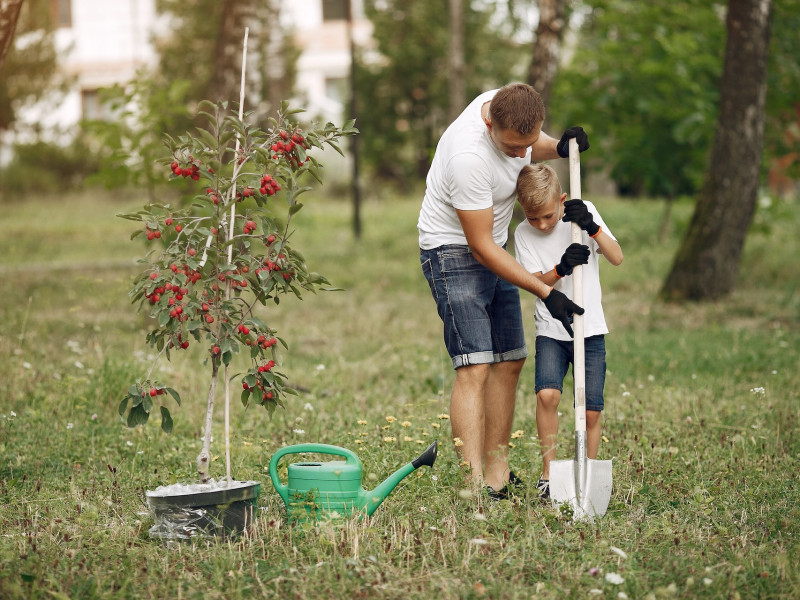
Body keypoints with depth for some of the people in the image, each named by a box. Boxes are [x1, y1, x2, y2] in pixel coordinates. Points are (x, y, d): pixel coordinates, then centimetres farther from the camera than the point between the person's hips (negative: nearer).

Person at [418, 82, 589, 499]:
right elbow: (480, 247, -27)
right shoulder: (469, 155, -34)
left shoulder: (513, 110, -11)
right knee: (475, 367, -18)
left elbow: (533, 147, 16)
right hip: (454, 250, -9)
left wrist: (559, 148, -8)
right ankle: (474, 488, -21)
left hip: (493, 249, 9)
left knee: (509, 361, 8)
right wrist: (545, 293, -25)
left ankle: (498, 477, 14)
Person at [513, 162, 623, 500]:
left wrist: (592, 227, -23)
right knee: (547, 394, -22)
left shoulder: (584, 212, -3)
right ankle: (548, 474, -9)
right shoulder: (523, 234, -2)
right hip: (551, 331, 0)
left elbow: (617, 258, -8)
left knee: (591, 410, -2)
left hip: (590, 330, 0)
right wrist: (561, 268, -26)